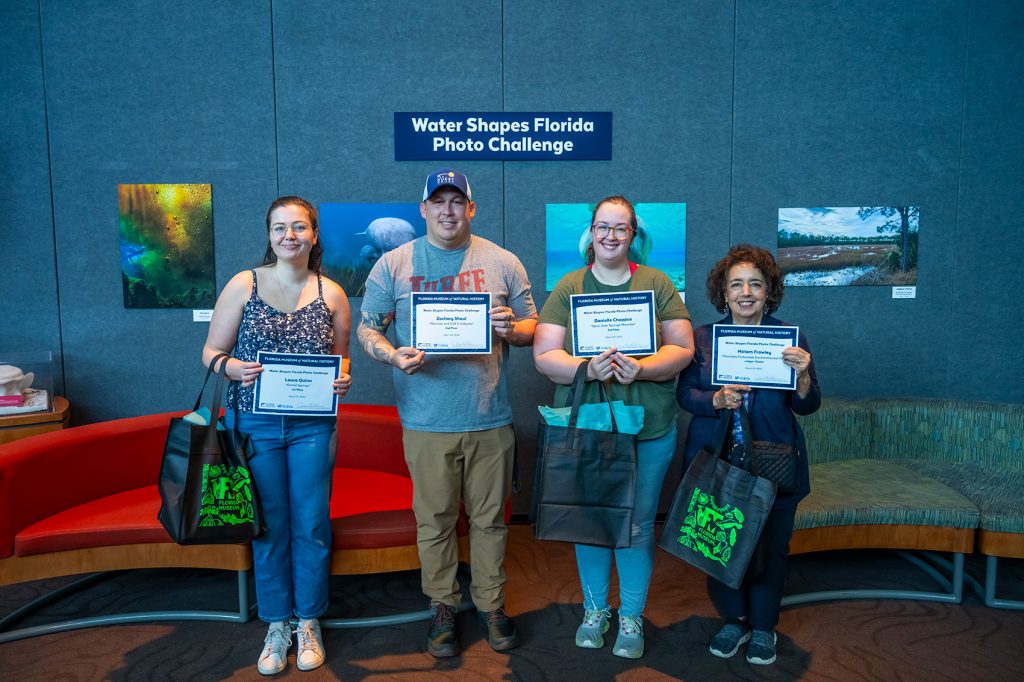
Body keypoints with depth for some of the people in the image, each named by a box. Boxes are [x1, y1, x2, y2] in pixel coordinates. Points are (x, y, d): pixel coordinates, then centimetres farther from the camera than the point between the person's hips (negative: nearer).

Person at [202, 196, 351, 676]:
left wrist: (342, 378, -11)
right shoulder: (243, 285, -2)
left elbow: (341, 356, 10)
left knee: (311, 526, 8)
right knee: (269, 527, 10)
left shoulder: (331, 293, 1)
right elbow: (211, 352, 1)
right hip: (255, 424, 0)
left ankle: (308, 622, 28)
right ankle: (276, 626, 28)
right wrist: (234, 368, -20)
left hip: (312, 426, 1)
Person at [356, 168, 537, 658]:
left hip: (490, 419, 1)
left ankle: (491, 604, 30)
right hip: (426, 422, -1)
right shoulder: (394, 264, 3)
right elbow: (367, 328, 3)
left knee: (489, 517, 12)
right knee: (434, 520, 10)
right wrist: (392, 354, -17)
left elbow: (533, 326, 10)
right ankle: (443, 607, 29)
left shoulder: (503, 263, 5)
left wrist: (513, 328, -13)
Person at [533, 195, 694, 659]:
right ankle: (595, 609, 33)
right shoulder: (569, 287, 2)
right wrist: (586, 369, -22)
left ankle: (632, 617, 28)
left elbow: (682, 348, -2)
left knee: (638, 524, 9)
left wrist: (642, 368, -20)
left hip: (648, 429, 0)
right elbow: (544, 355, -4)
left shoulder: (656, 284, 2)